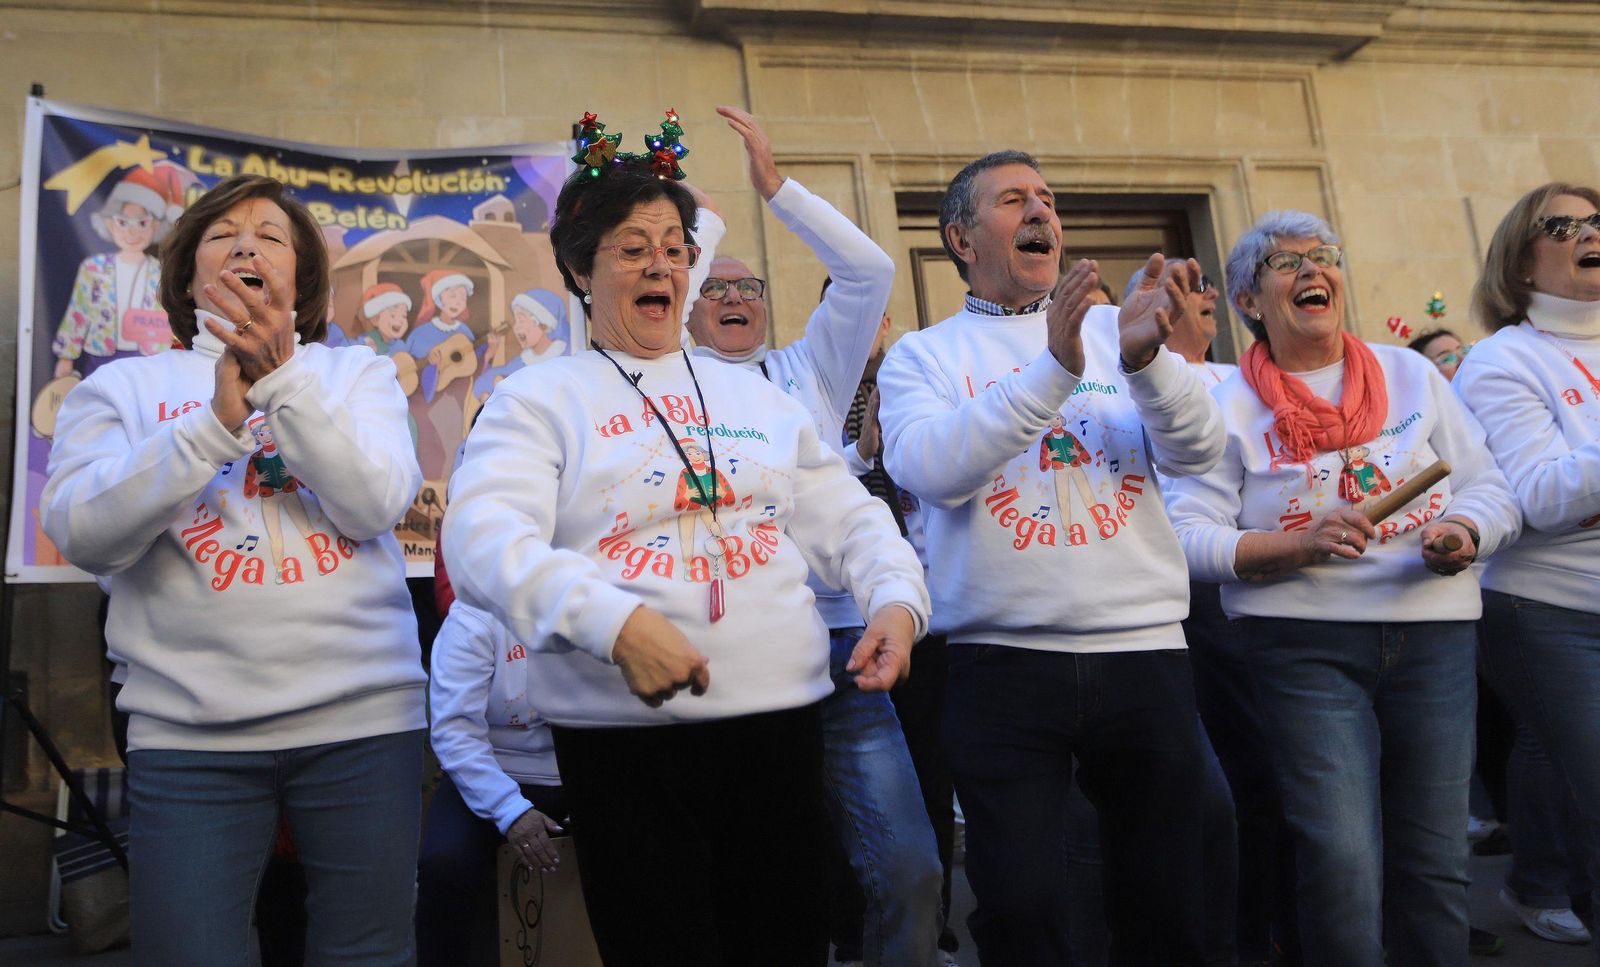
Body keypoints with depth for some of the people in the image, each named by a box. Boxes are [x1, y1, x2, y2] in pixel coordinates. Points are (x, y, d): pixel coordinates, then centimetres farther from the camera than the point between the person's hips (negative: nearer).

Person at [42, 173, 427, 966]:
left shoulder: (354, 372, 11)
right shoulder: (124, 386, 10)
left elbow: (376, 505, -6)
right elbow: (83, 534, -6)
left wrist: (284, 379, -15)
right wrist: (218, 420, -15)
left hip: (361, 716, 1)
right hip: (190, 730, 0)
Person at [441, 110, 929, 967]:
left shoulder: (757, 397, 17)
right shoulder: (538, 400, 2)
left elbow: (847, 518, 16)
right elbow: (484, 540, -14)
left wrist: (895, 598, -4)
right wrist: (616, 623, -29)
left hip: (780, 717, 4)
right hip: (623, 732, -4)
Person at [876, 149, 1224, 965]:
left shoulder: (1112, 329, 10)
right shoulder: (923, 355, 5)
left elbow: (1197, 451, -3)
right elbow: (930, 469, -15)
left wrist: (1146, 358, -22)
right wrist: (1052, 369, -24)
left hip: (1145, 651, 3)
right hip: (1001, 661, -2)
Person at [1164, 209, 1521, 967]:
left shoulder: (1411, 374, 11)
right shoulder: (1228, 405, 1)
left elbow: (1493, 490, 11)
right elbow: (1188, 538, -9)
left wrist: (1465, 533, -11)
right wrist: (1301, 544, -21)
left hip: (1432, 632, 4)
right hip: (1304, 641, -3)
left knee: (1437, 858, 8)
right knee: (1342, 858, -9)